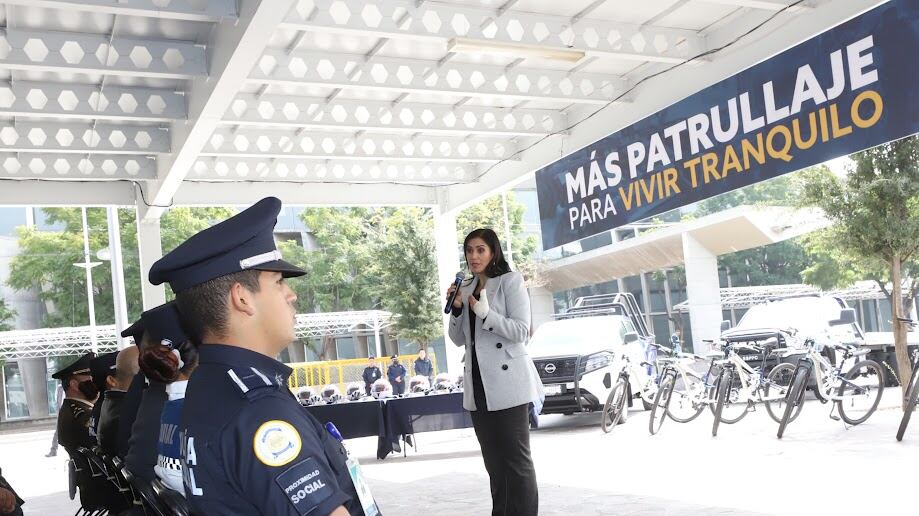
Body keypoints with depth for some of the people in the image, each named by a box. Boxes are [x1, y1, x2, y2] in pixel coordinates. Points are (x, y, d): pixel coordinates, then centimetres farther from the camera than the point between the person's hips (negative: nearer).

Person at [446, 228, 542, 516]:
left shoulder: (510, 281, -3)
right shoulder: (466, 288, 15)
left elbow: (521, 331, -11)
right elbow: (458, 340, 14)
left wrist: (485, 313, -22)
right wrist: (456, 309, -2)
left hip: (507, 382, -6)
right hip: (478, 385, 6)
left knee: (516, 458, -5)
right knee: (493, 460, 10)